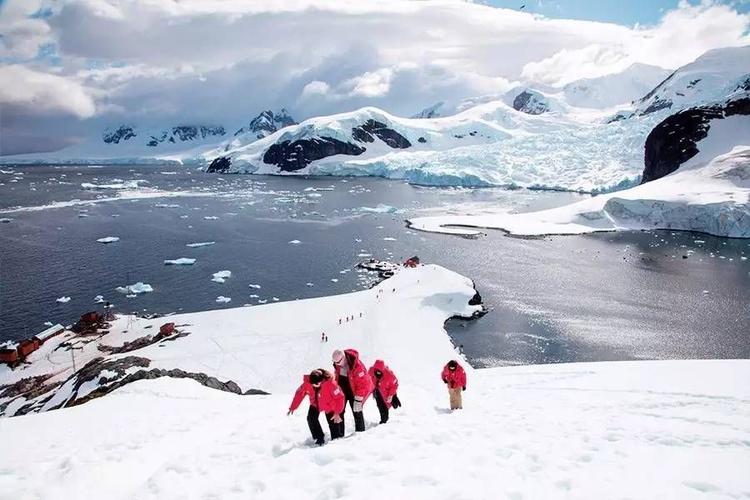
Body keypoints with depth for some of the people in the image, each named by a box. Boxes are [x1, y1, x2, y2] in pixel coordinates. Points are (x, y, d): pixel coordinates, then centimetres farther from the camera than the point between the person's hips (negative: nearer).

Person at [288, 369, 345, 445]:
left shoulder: (330, 383, -38)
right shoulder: (307, 383, -28)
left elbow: (339, 397, -29)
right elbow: (299, 394, -11)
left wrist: (337, 412, -28)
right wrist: (292, 407, -5)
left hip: (329, 405, -4)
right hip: (315, 404, 4)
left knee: (333, 423, -1)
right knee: (311, 419, -8)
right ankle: (320, 438, 9)